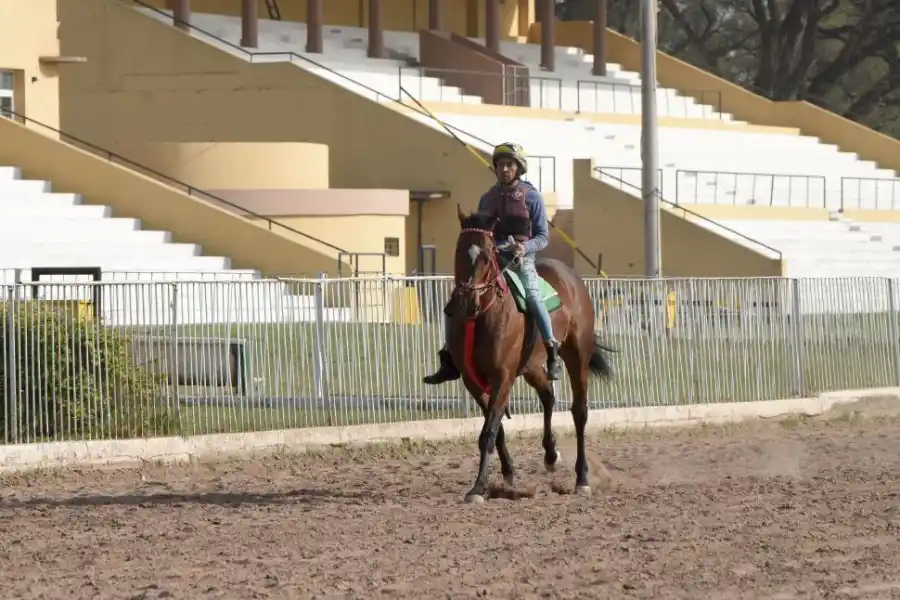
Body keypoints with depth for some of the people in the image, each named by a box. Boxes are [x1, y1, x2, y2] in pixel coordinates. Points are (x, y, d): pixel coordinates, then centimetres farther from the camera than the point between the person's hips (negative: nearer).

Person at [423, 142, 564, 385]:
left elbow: (543, 237, -1)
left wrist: (525, 247, -20)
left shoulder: (531, 197, -1)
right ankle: (449, 362, 0)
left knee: (532, 298, -32)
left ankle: (553, 356, -23)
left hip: (520, 259, -5)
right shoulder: (487, 199, 12)